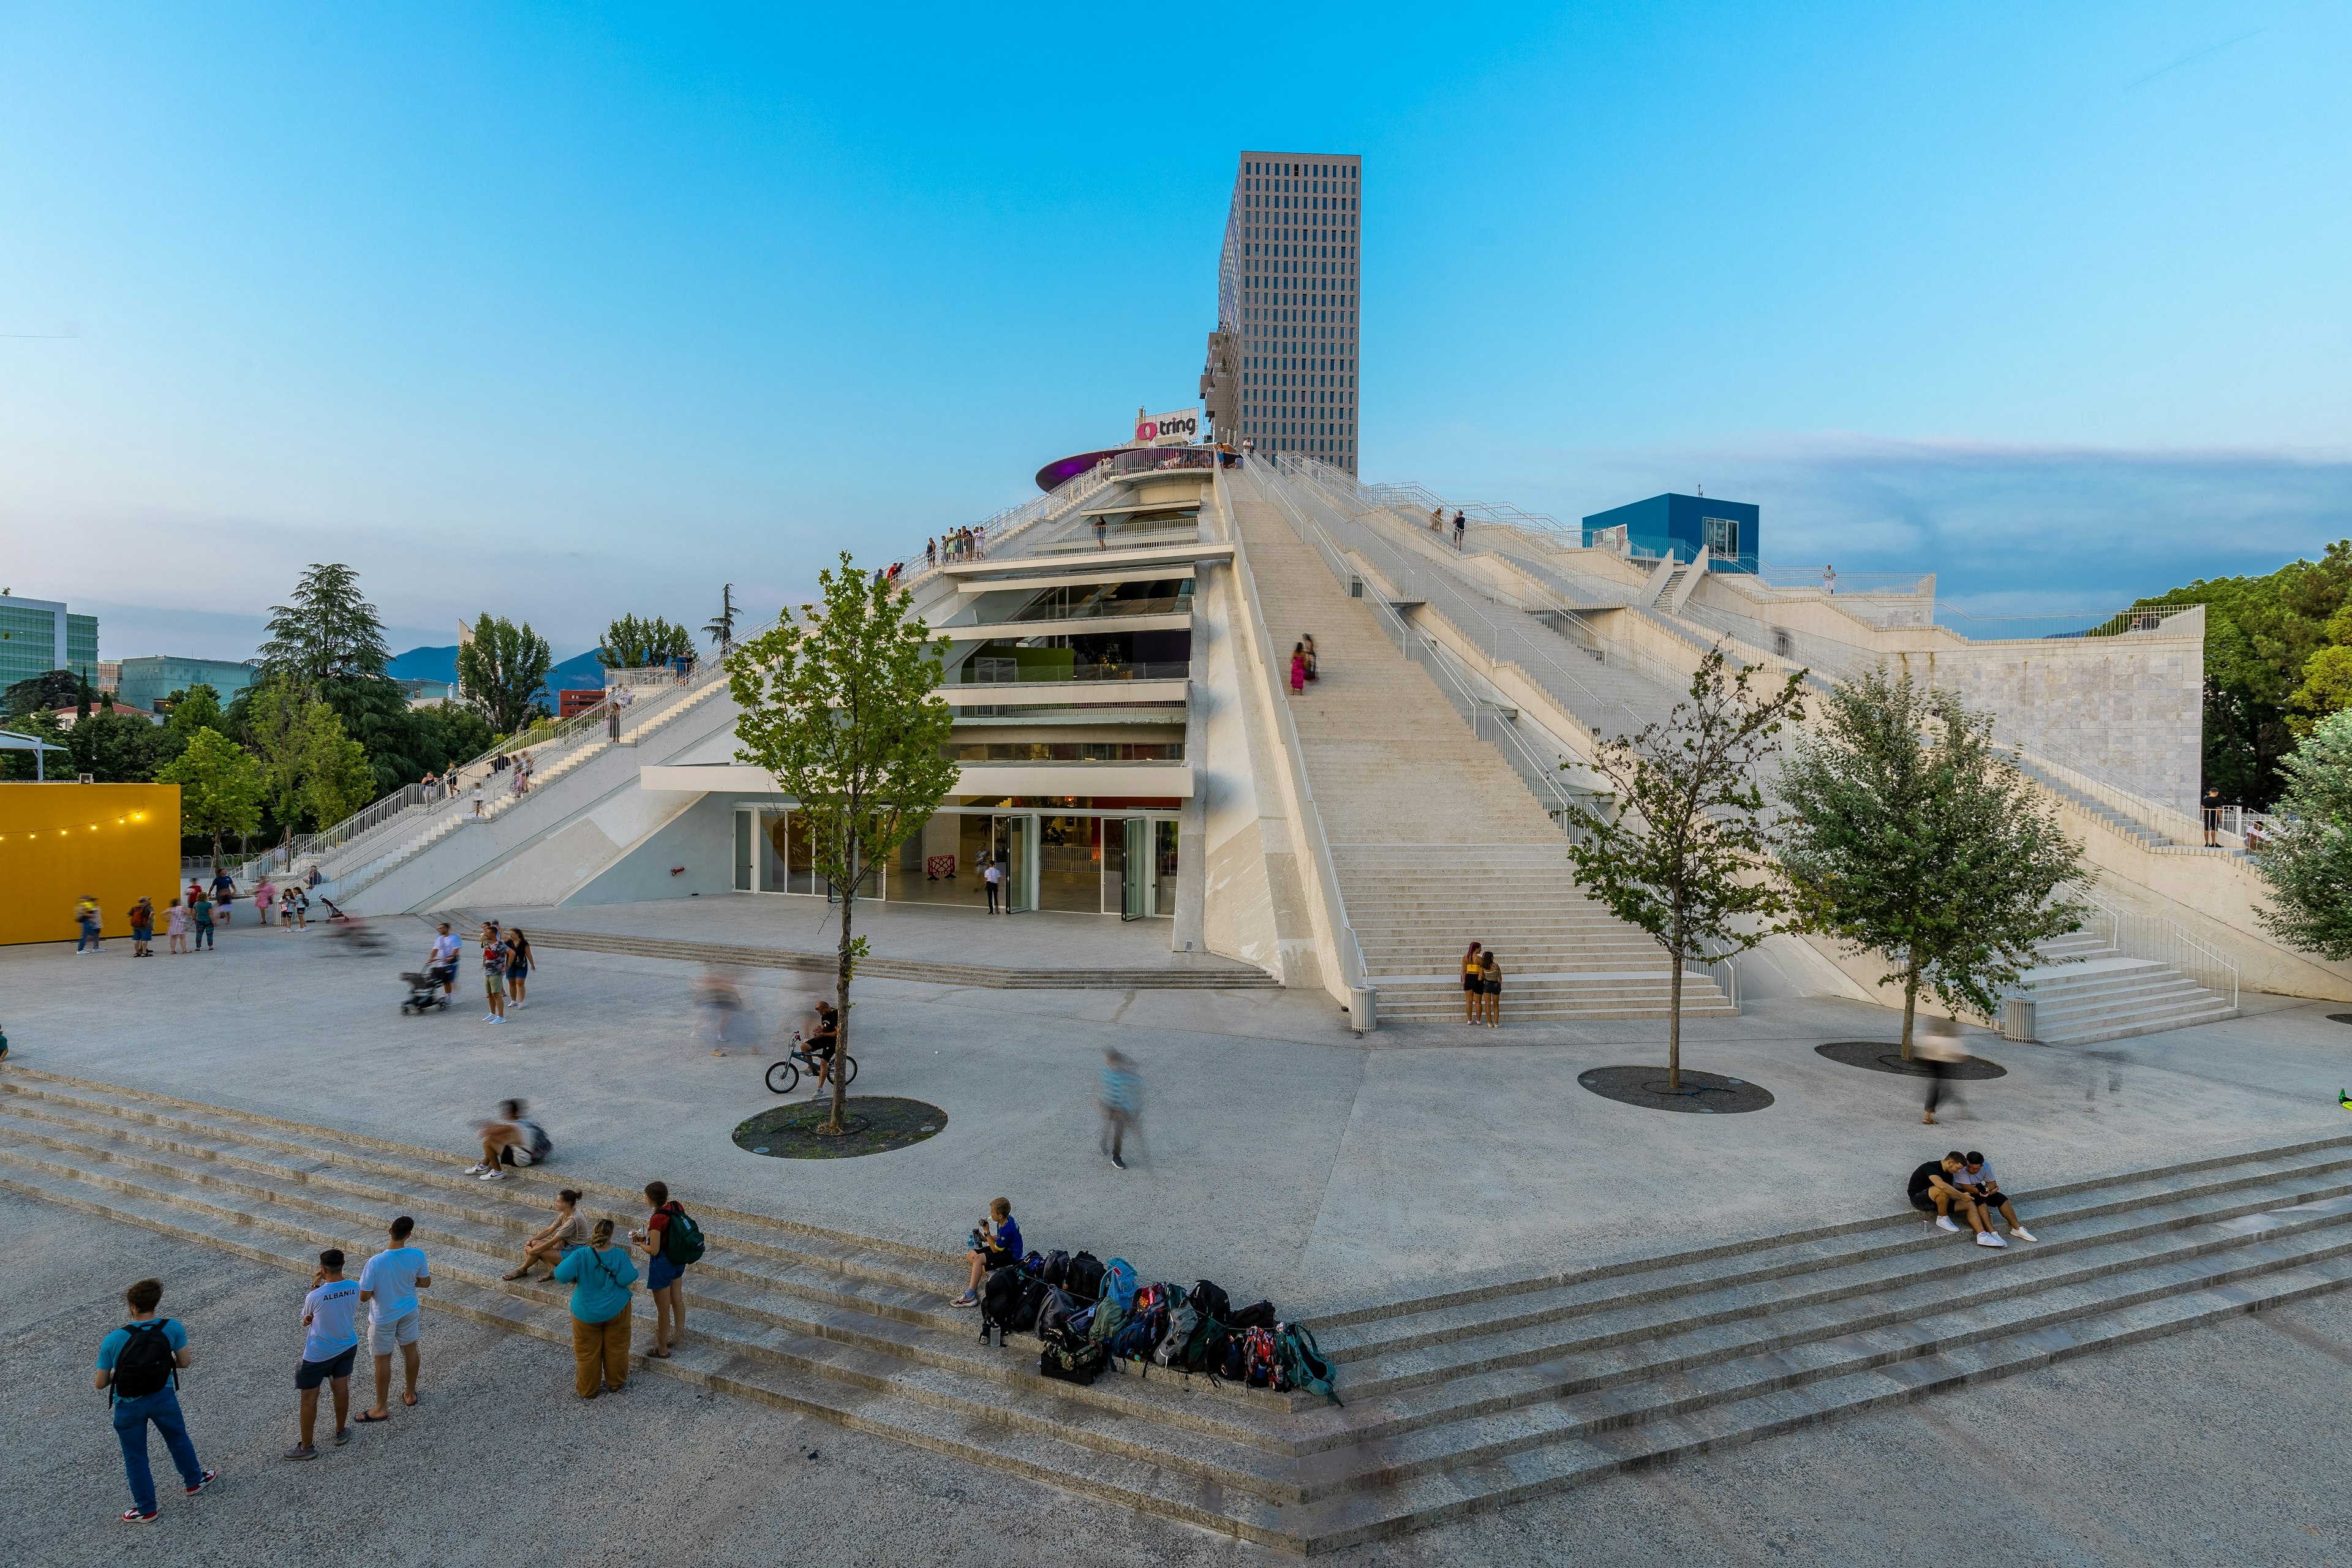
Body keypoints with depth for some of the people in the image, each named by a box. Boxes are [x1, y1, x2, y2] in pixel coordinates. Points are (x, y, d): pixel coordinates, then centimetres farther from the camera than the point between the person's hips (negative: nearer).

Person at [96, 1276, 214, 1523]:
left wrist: (119, 1373, 11)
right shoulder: (172, 1327, -15)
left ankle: (146, 1510, 32)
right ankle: (194, 1481, 46)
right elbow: (184, 1362, -5)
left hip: (129, 1406, -1)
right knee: (179, 1439, 26)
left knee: (135, 1458, 18)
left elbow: (101, 1384, -10)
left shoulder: (113, 1340, -19)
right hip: (163, 1398, 2)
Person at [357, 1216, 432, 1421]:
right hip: (409, 1312, 3)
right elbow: (425, 1283, -6)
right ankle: (410, 1394, 39)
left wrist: (374, 1283, -1)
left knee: (383, 1359, 13)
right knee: (410, 1349, 22)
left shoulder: (376, 1262, -31)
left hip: (384, 1317, -3)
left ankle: (381, 1408, 27)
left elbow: (364, 1296, -21)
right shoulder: (418, 1255, -20)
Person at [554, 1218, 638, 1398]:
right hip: (616, 1310, 1)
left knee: (587, 1353, 17)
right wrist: (632, 1269, 0)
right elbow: (626, 1279, -20)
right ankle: (616, 1383, 35)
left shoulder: (580, 1254, -20)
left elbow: (561, 1275, -25)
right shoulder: (620, 1255, -17)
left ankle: (588, 1390, 31)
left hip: (587, 1314, -1)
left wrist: (575, 1279, -5)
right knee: (616, 1349, 20)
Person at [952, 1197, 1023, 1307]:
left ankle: (970, 1297, -23)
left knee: (979, 1259, -26)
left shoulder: (1008, 1230, -29)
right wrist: (985, 1239, 0)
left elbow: (995, 1249, -18)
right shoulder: (1005, 1220, -1)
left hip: (1011, 1255, -10)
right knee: (972, 1255, -1)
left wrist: (987, 1232, -18)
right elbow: (999, 1238, 15)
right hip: (1004, 1248, 10)